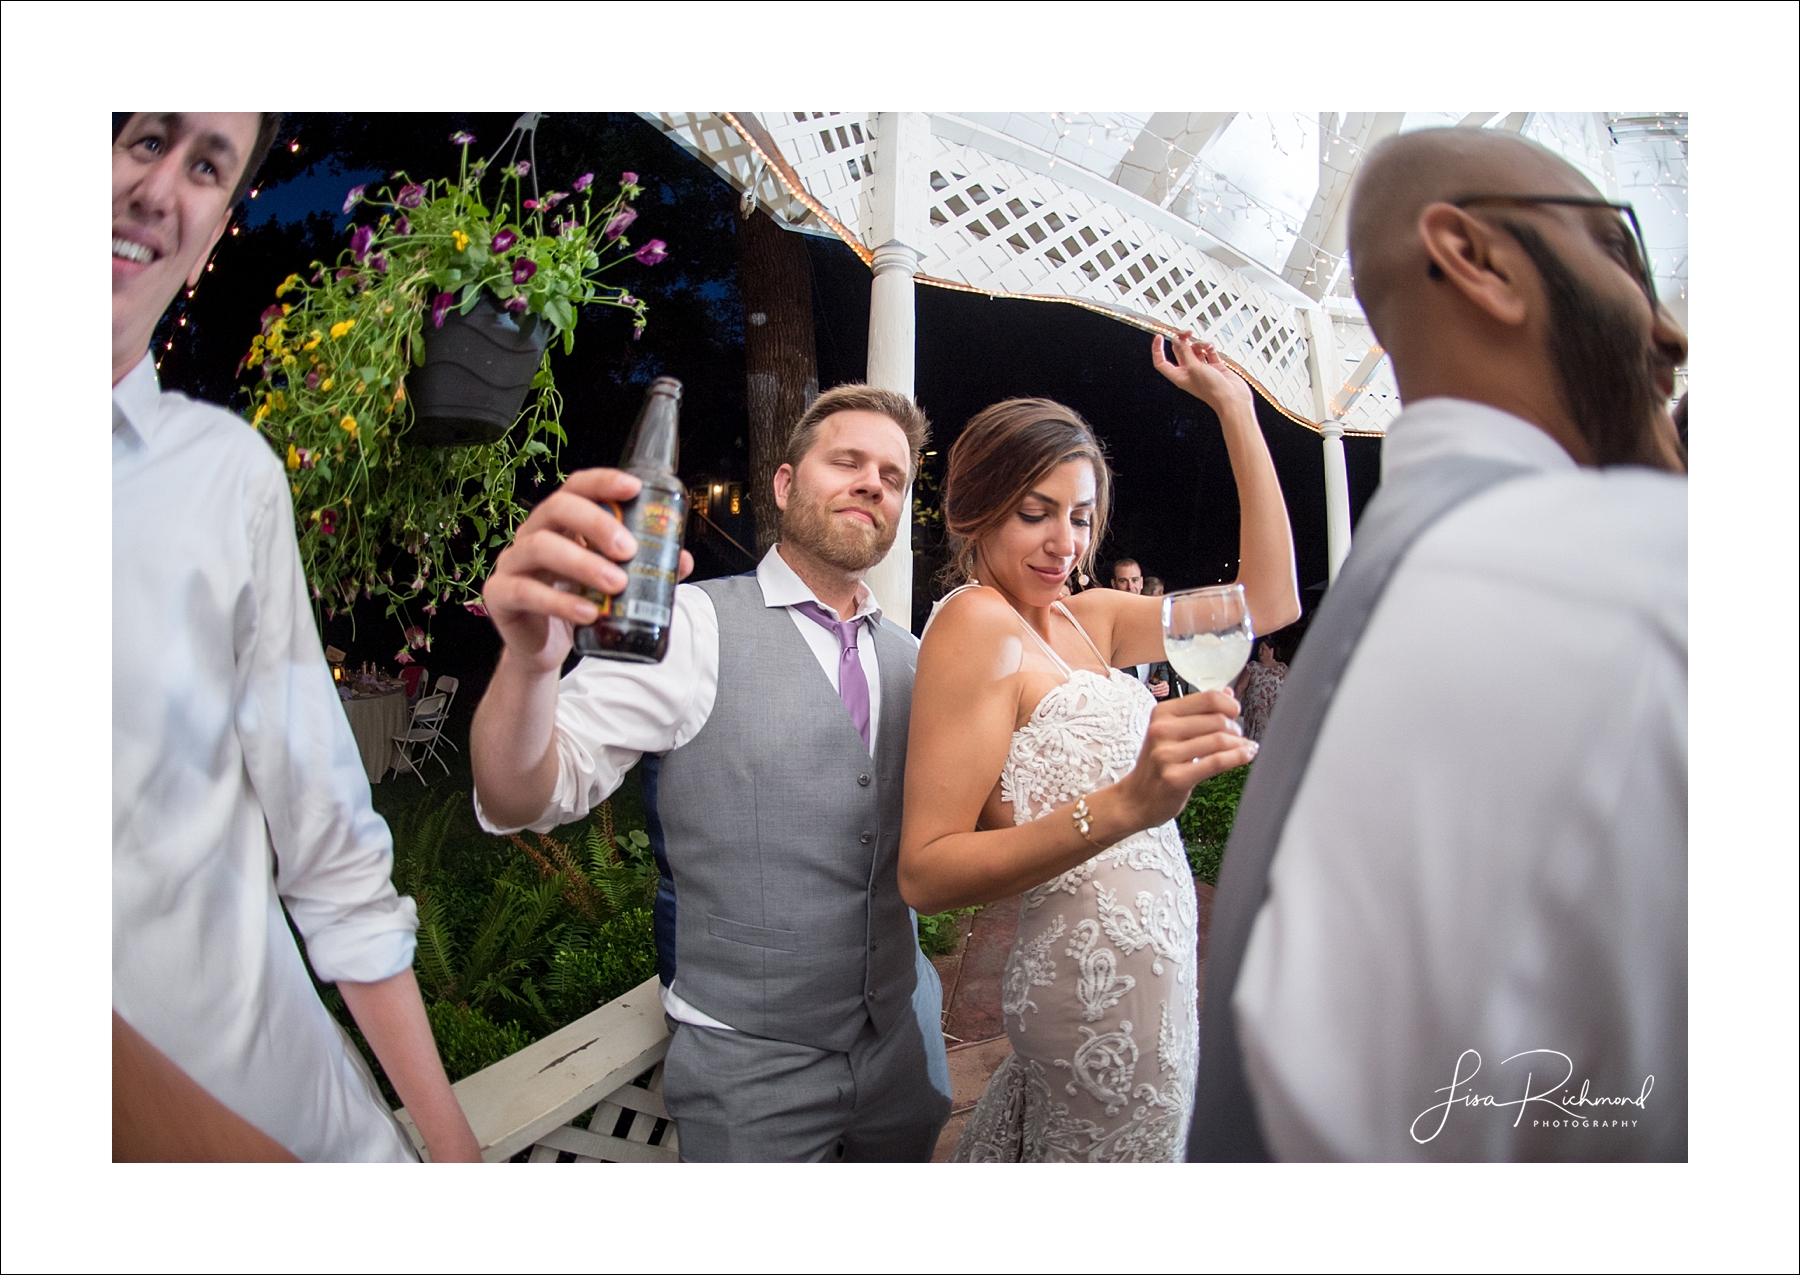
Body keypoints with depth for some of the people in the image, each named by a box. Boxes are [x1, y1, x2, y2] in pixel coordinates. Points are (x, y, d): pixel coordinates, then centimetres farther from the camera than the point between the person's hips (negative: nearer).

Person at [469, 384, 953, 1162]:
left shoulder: (911, 660, 4)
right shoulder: (696, 627, -15)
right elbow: (520, 800, -23)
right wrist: (531, 656, -41)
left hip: (902, 1039, 6)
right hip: (750, 1063, -5)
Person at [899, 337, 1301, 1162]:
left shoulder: (1086, 621, 8)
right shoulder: (976, 621, -16)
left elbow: (1269, 602, 6)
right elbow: (925, 874, -22)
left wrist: (1234, 407, 5)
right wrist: (1122, 806, -34)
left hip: (1142, 966, 8)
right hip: (1103, 980, -8)